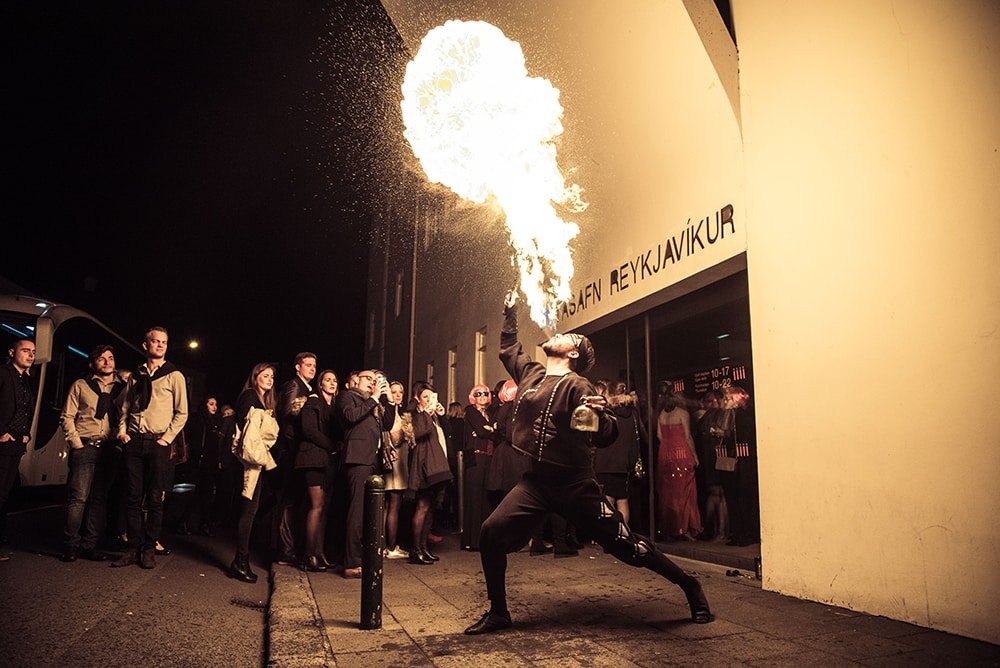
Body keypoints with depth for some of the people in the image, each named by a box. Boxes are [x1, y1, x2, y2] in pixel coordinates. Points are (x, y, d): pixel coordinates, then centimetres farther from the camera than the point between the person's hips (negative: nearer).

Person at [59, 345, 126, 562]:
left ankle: (90, 545, 11)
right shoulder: (80, 386, 9)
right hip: (85, 448, -2)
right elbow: (67, 417, 5)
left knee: (99, 498, 5)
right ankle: (72, 544, 2)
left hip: (110, 450, 2)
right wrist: (76, 443, -4)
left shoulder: (122, 389, 13)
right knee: (78, 496, -8)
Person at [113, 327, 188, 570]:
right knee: (134, 497, 5)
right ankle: (133, 548, 13)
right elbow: (126, 407, 19)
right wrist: (122, 431, 4)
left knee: (155, 499, 0)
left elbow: (181, 413, 0)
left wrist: (167, 438, -7)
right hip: (134, 441, 3)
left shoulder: (174, 376, 1)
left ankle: (149, 550, 9)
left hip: (158, 443, -3)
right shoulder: (136, 375, 13)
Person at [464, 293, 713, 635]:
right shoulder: (529, 372, 9)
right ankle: (497, 613, 7)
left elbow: (606, 438, -16)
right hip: (535, 482, 6)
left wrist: (600, 417, -37)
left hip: (575, 485, -6)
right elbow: (508, 348, 30)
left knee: (627, 545, 1)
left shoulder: (577, 385, -11)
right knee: (491, 533, -10)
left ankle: (691, 587, 23)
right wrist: (510, 312, 31)